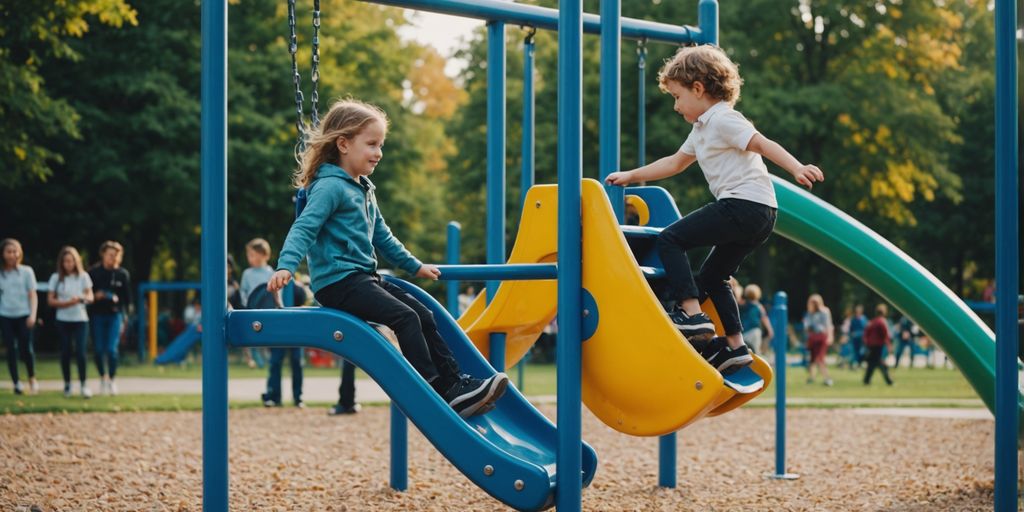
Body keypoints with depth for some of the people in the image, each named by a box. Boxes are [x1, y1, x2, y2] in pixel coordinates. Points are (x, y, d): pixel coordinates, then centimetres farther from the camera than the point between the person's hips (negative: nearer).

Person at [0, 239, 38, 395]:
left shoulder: (26, 271, 3)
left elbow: (32, 295, 3)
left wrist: (33, 314, -8)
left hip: (23, 315, -1)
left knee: (26, 349, -8)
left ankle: (32, 379, 16)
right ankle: (16, 383, 10)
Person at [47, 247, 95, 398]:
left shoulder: (83, 276, 2)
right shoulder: (56, 278, 1)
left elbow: (90, 297, 2)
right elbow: (50, 300, 0)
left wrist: (81, 298, -21)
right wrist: (67, 302, -15)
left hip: (80, 319, -1)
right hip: (63, 320, 1)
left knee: (80, 351, -10)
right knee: (65, 352, 4)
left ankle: (83, 385, -4)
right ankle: (67, 384, 16)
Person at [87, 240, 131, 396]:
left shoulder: (123, 274, 2)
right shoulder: (93, 272, -1)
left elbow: (127, 298, 7)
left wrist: (117, 299, -10)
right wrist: (95, 296, -15)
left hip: (115, 315, 0)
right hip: (97, 315, 0)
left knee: (111, 349, -10)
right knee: (99, 349, 1)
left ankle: (112, 380, 5)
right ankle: (103, 378, 20)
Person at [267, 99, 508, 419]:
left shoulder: (364, 189, 19)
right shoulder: (330, 186, -11)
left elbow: (382, 237, 30)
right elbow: (303, 229, -22)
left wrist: (415, 266, 36)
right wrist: (286, 266, -37)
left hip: (364, 278, 10)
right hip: (338, 282, -10)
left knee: (423, 315, 3)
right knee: (405, 317, -21)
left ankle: (455, 383, 2)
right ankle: (438, 393, -21)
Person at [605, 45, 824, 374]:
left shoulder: (722, 119, -5)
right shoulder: (702, 130, 25)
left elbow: (764, 144, -17)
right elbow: (674, 163, 36)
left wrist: (797, 169, -30)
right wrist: (630, 176, 39)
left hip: (745, 204, -11)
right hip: (759, 216, 11)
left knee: (670, 239, -10)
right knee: (712, 276, 21)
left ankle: (691, 315, -18)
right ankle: (735, 346, 19)